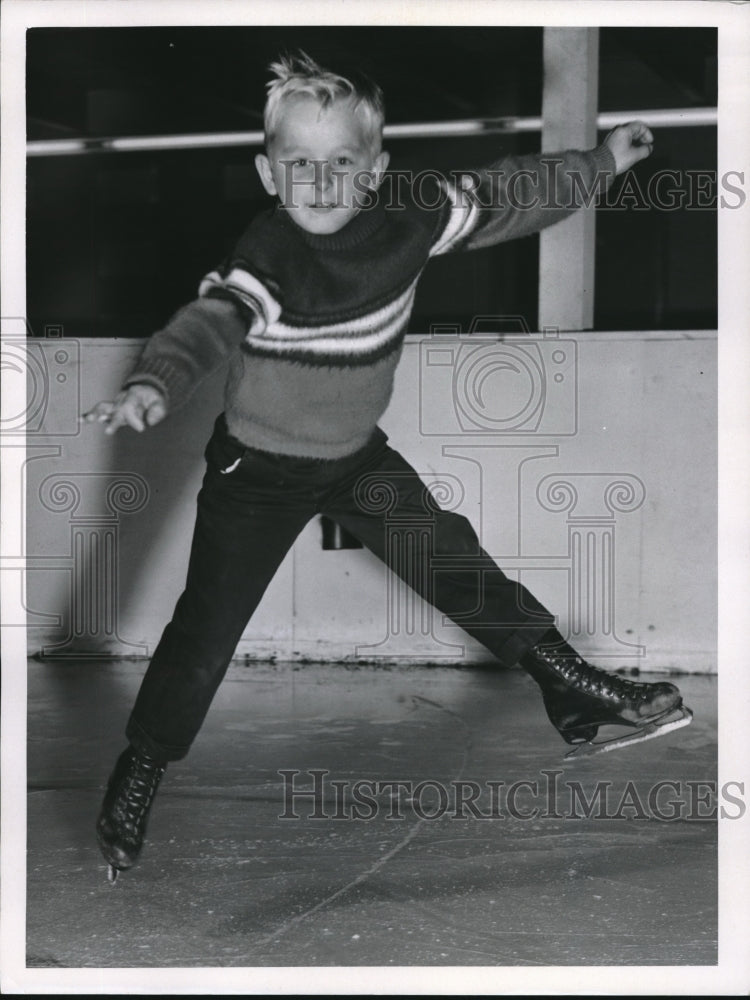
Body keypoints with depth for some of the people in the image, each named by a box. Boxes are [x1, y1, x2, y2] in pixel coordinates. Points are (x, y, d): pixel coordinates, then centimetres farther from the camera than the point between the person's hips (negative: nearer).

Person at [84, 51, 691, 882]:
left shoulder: (406, 223, -12)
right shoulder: (267, 254, -28)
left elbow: (501, 200, 3)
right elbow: (212, 320, -43)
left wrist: (602, 162, 12)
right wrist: (153, 384, -63)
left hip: (359, 456, 5)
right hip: (258, 471, -4)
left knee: (461, 572, 9)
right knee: (205, 631, -5)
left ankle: (572, 688, 25)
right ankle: (137, 779, 10)